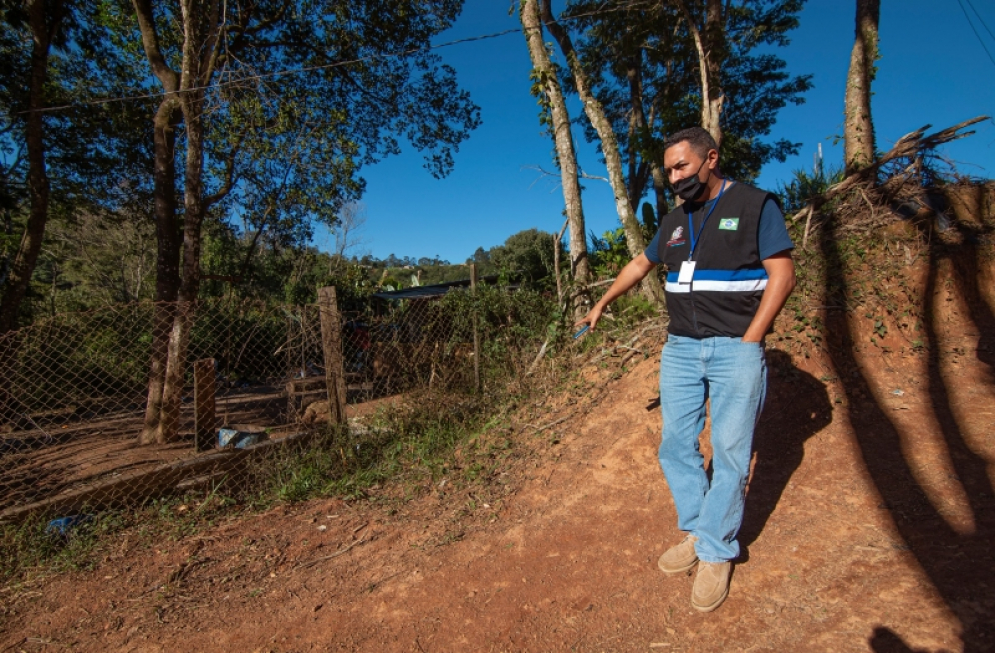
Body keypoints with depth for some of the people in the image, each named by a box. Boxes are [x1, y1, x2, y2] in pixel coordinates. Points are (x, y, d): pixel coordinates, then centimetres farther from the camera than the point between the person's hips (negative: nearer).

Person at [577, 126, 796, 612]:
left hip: (735, 350, -5)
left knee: (730, 455, -1)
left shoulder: (755, 205, -2)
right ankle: (697, 534, 21)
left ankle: (717, 554, 14)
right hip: (680, 349, 5)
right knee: (675, 446, 5)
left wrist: (748, 343, -13)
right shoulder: (674, 221, 14)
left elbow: (782, 275, -7)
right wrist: (602, 305, 29)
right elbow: (640, 265, 26)